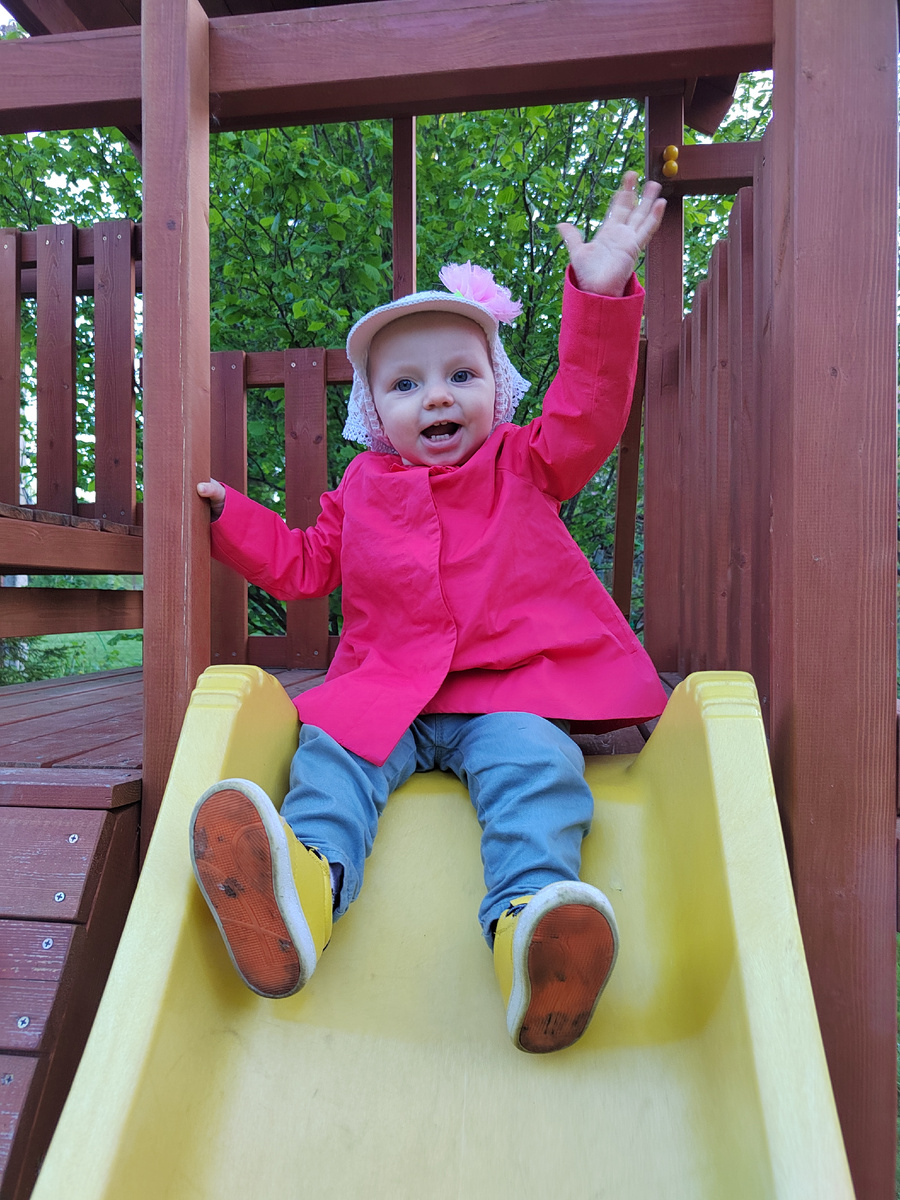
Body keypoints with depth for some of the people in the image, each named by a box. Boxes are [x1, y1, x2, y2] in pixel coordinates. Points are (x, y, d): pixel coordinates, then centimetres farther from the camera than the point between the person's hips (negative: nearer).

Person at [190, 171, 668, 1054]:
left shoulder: (524, 466, 13)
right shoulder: (360, 491, 18)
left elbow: (590, 409, -1)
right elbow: (302, 565, 25)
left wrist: (602, 296, -12)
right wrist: (229, 517, 17)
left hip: (510, 689, -2)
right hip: (385, 692, 3)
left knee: (534, 762, -31)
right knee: (329, 751, -24)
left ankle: (529, 923, -48)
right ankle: (304, 884, -46)